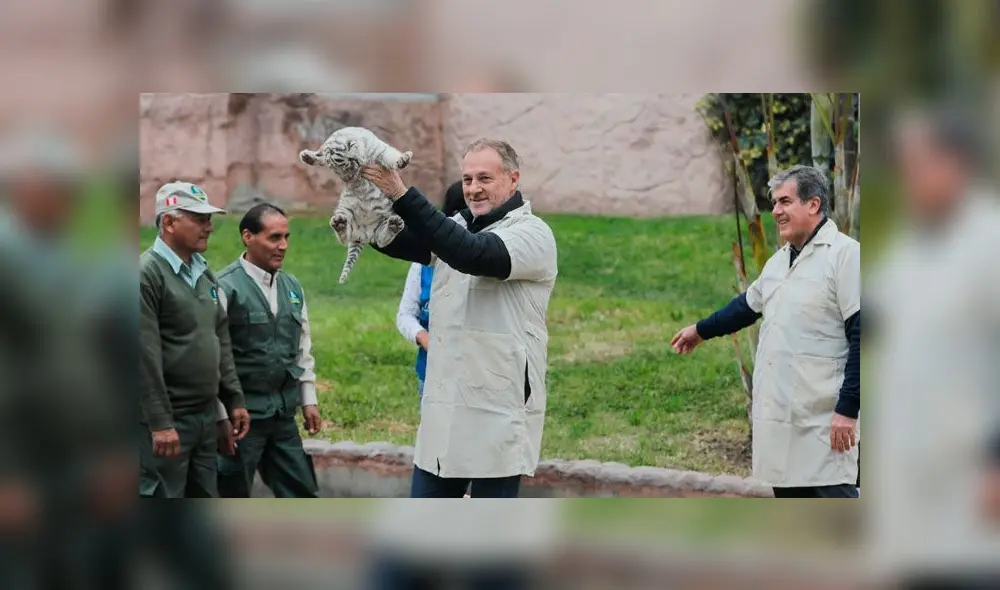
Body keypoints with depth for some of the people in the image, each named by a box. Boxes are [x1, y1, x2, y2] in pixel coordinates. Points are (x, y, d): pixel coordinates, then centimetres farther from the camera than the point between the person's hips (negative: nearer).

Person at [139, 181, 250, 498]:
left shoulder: (203, 273, 13)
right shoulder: (148, 273, -13)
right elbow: (146, 356, -18)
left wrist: (235, 400, 14)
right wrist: (160, 423, -20)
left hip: (205, 416, 8)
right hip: (168, 421, -8)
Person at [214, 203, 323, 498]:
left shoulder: (292, 287, 10)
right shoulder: (226, 287, -13)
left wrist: (309, 400, 14)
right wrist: (221, 417, -14)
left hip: (284, 414, 6)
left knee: (302, 494, 8)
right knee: (233, 498, 4)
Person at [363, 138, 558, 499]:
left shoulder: (532, 234, -9)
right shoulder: (456, 229, 14)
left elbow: (472, 254, -25)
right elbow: (392, 241, 3)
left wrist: (403, 196, -29)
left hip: (498, 414, -7)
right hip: (444, 411, 7)